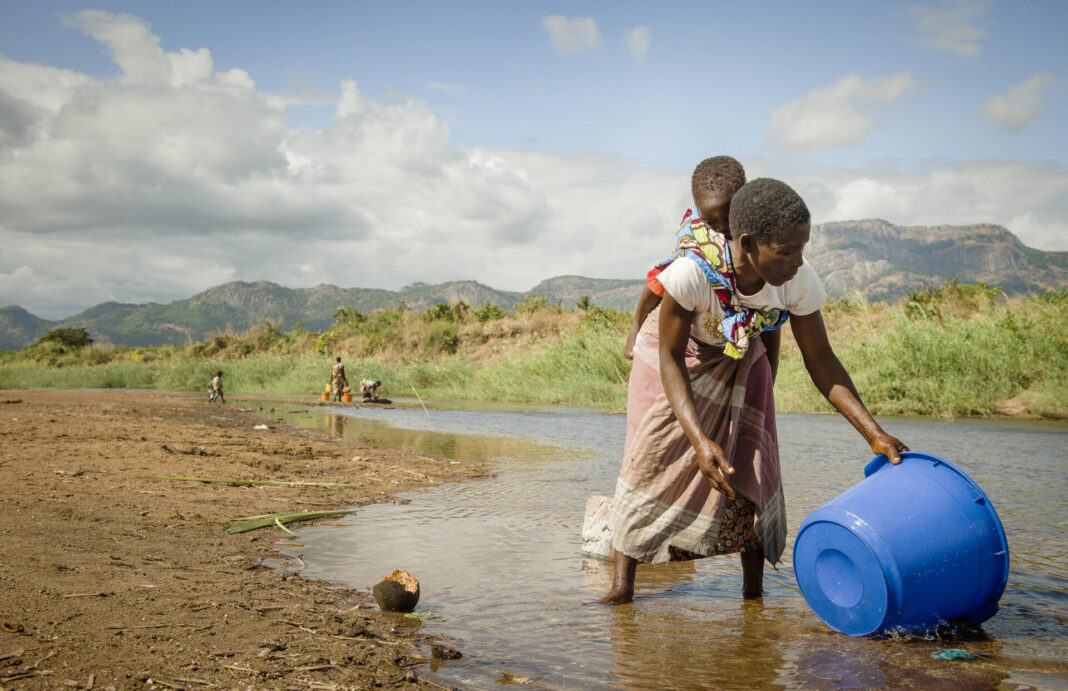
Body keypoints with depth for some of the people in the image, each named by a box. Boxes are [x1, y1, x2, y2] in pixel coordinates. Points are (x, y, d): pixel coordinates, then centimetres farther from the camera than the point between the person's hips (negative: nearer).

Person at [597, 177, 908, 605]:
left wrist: (875, 434, -25)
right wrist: (699, 440, -43)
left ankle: (754, 593, 3)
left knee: (752, 468, -7)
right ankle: (622, 586, -2)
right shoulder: (692, 271, -41)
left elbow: (821, 362, -19)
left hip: (742, 362, 3)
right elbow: (670, 360, -32)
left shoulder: (799, 280, -29)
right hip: (675, 355, -2)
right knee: (649, 459, -10)